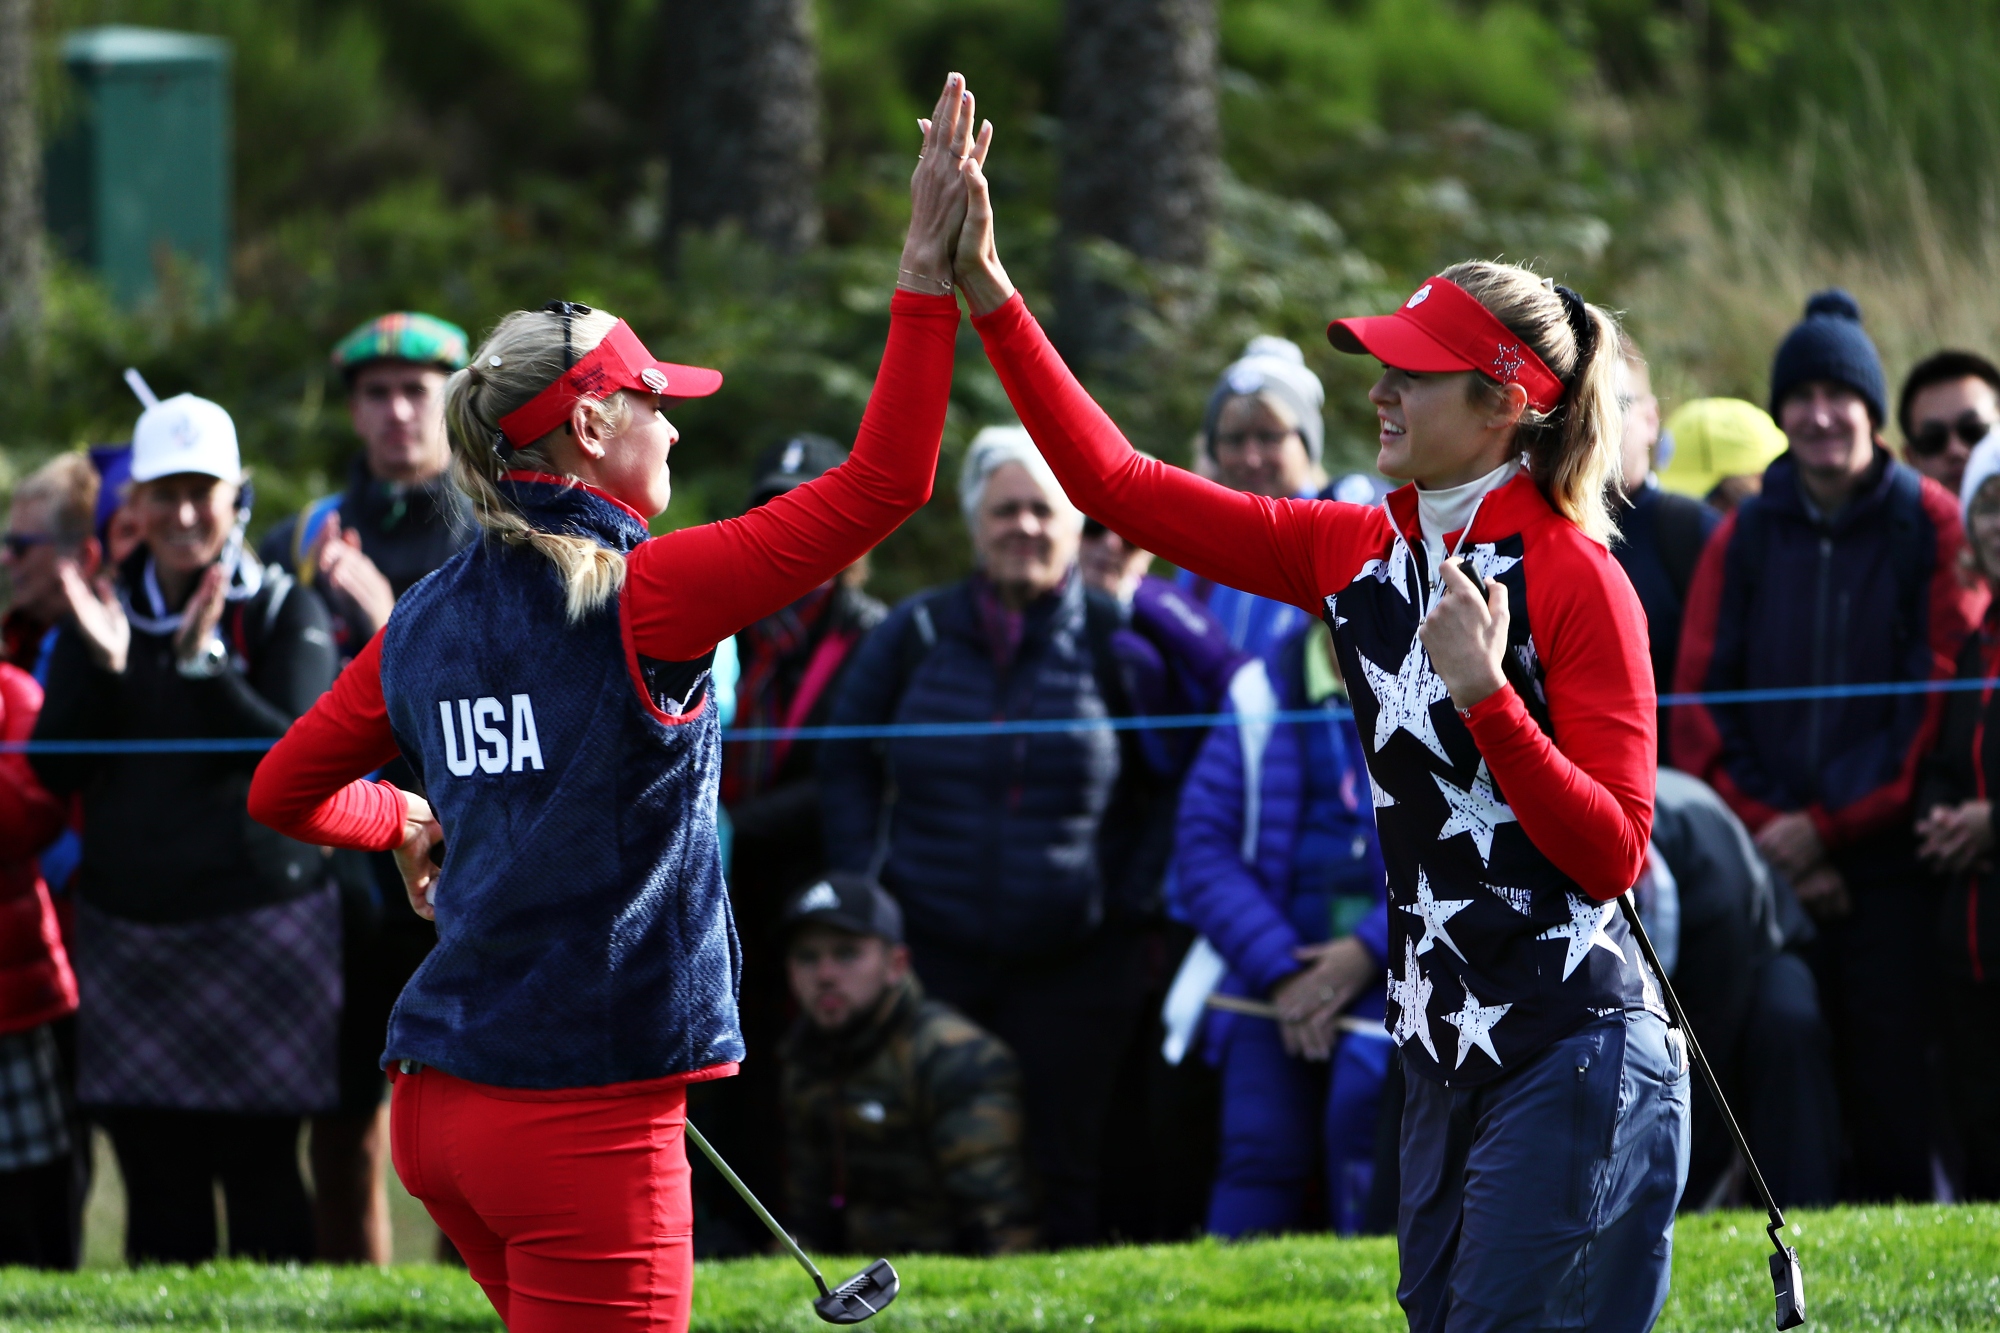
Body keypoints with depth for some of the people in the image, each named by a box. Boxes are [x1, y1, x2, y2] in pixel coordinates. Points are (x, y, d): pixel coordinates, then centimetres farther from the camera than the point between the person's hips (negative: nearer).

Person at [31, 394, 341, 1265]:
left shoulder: (285, 615, 0)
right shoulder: (100, 614, 9)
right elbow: (54, 771, 2)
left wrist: (205, 665, -23)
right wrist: (102, 669, -14)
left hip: (259, 923, -3)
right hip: (127, 926, 3)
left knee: (261, 1175, -4)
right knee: (158, 1184, 2)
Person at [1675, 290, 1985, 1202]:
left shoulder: (1931, 529, 2)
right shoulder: (1743, 540, 10)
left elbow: (1936, 701, -5)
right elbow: (1702, 710, 7)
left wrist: (1826, 824, -10)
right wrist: (1768, 833, -6)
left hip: (1888, 863, -2)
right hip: (1770, 869, 2)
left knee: (1889, 1090, -6)